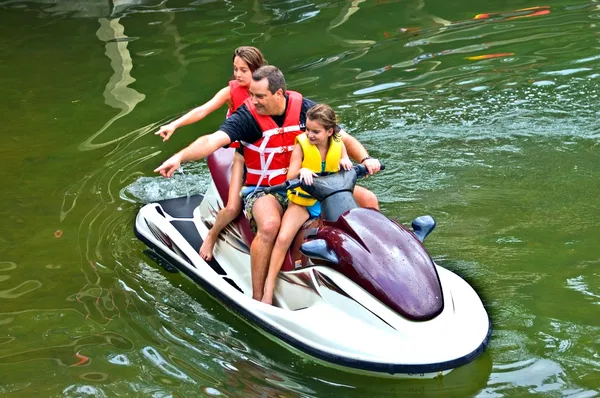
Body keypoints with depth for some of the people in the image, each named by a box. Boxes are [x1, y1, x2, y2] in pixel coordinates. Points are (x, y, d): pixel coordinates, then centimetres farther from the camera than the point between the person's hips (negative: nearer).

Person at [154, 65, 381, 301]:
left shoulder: (305, 109, -4)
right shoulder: (247, 116, -14)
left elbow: (342, 137, 1)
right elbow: (214, 140, -29)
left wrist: (365, 159, -18)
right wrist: (179, 157, -46)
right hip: (264, 191, -4)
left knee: (368, 200, -3)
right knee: (269, 225, -39)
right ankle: (258, 298, -27)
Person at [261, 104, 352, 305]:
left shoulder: (338, 145, -2)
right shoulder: (301, 145, -12)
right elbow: (290, 178, -16)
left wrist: (346, 163, -24)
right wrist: (301, 172, -39)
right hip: (302, 202, -3)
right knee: (283, 238, -25)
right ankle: (268, 290, -20)